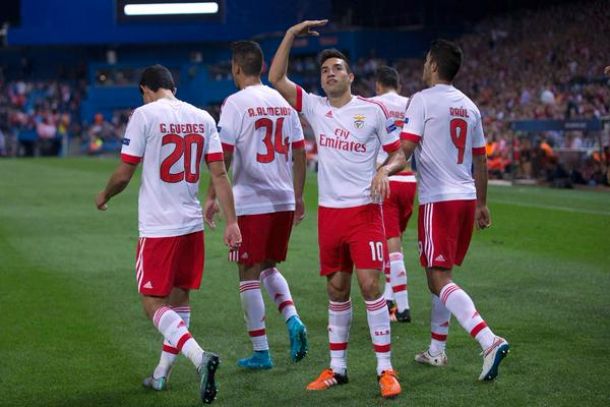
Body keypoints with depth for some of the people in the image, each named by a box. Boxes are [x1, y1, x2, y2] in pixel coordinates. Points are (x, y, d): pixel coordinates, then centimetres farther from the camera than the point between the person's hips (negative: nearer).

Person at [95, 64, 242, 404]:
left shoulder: (144, 115, -8)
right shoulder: (203, 118, 6)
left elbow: (124, 174, -7)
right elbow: (220, 174, 3)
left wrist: (104, 196, 14)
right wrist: (232, 222, 4)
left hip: (158, 227, -6)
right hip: (193, 224, 6)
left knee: (154, 303, 0)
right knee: (179, 298, 17)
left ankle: (200, 356, -22)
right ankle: (161, 375, 27)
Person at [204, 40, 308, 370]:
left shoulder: (236, 103, -9)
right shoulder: (283, 102, 9)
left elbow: (223, 154, -12)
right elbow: (299, 152, 11)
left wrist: (212, 197, -4)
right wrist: (298, 197, 19)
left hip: (251, 203, -6)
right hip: (284, 201, 6)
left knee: (249, 274, 4)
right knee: (269, 267, 21)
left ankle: (260, 352, 6)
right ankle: (292, 318, -2)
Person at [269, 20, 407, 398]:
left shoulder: (373, 110, -2)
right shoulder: (316, 107, 8)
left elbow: (399, 154, 2)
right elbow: (276, 78, 3)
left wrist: (385, 170, -19)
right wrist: (291, 35, -2)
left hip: (364, 210, -4)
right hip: (329, 211, 4)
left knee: (370, 284, -11)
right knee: (336, 289, 9)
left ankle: (386, 369, -4)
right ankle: (337, 367, 18)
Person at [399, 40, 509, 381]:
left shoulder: (423, 100, -7)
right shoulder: (469, 106, 14)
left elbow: (406, 149, -16)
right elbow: (480, 161, 19)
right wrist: (482, 204, 25)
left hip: (439, 199, -7)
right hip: (467, 197, 8)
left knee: (440, 279, -10)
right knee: (441, 274, 19)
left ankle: (489, 340, -26)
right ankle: (436, 350, 25)